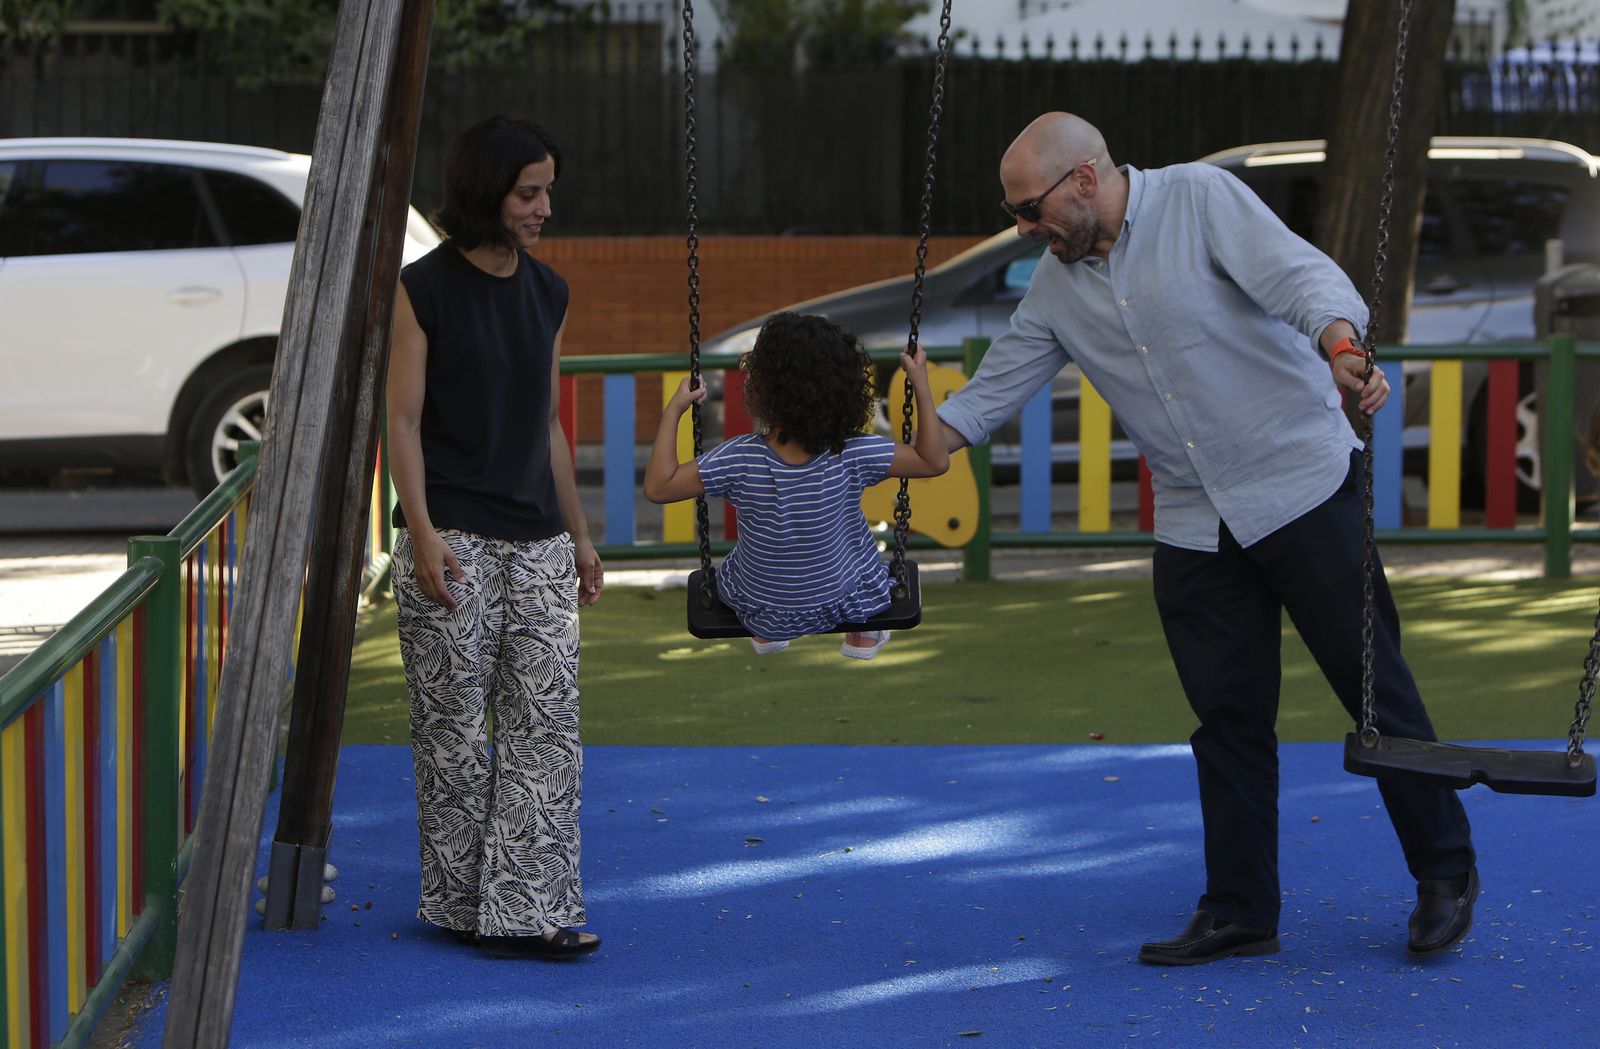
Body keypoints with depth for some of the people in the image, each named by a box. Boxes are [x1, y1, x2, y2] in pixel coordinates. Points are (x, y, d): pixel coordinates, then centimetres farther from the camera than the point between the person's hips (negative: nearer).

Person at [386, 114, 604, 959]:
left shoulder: (547, 293, 11)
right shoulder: (424, 289, -6)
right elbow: (403, 421, -8)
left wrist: (578, 534, 16)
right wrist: (422, 533, -16)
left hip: (535, 541, 6)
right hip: (452, 542, -5)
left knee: (547, 723, -2)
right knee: (455, 729, 1)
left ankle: (525, 911, -1)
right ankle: (460, 905, 12)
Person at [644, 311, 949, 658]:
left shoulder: (739, 461, -29)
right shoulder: (855, 456, -27)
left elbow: (657, 487, -21)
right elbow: (935, 461, -16)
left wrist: (674, 409, -15)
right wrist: (921, 384, -13)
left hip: (759, 612, 0)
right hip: (846, 600, 1)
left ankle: (765, 637, 47)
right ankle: (864, 636, 43)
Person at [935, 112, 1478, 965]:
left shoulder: (1200, 200, -9)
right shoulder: (1057, 287, 8)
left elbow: (1296, 273, -22)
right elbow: (998, 384, 12)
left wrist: (1340, 346, -41)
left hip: (1301, 486, -5)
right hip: (1194, 526, 5)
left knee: (1374, 685, 0)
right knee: (1228, 717, 6)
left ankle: (1445, 872, 14)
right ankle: (1239, 912, 14)